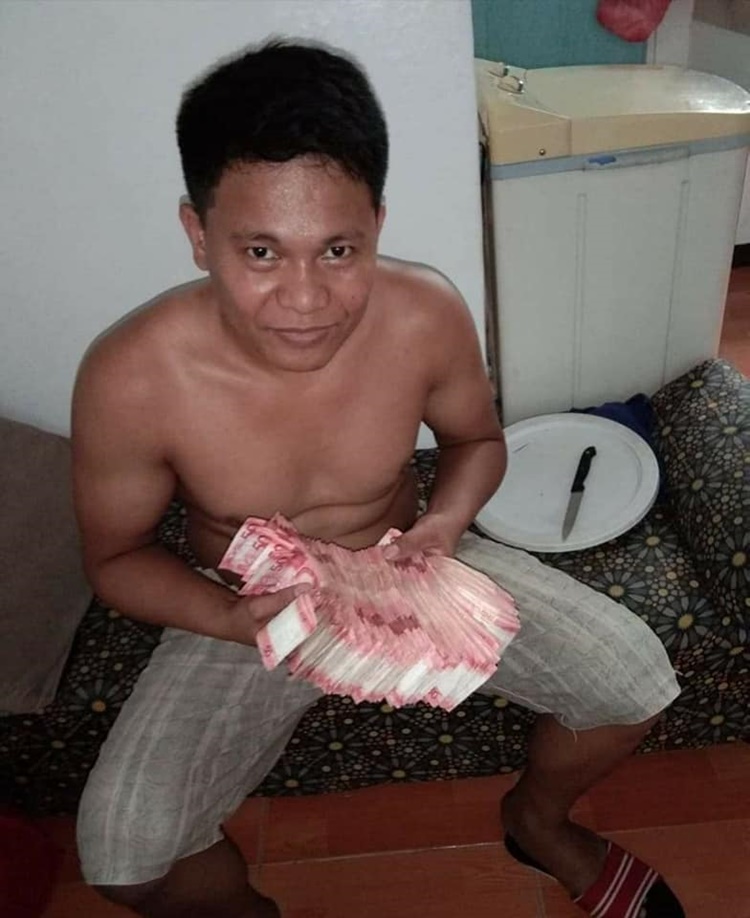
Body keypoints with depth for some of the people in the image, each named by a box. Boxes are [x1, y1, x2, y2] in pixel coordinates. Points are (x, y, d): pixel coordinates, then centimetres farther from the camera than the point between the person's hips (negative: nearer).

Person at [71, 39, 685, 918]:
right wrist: (235, 619, -28)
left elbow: (476, 440, -1)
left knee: (635, 677, -8)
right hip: (245, 606, -1)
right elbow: (116, 556, -10)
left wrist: (447, 521, -22)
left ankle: (536, 817, 27)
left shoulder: (427, 314, -22)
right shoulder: (129, 378, -27)